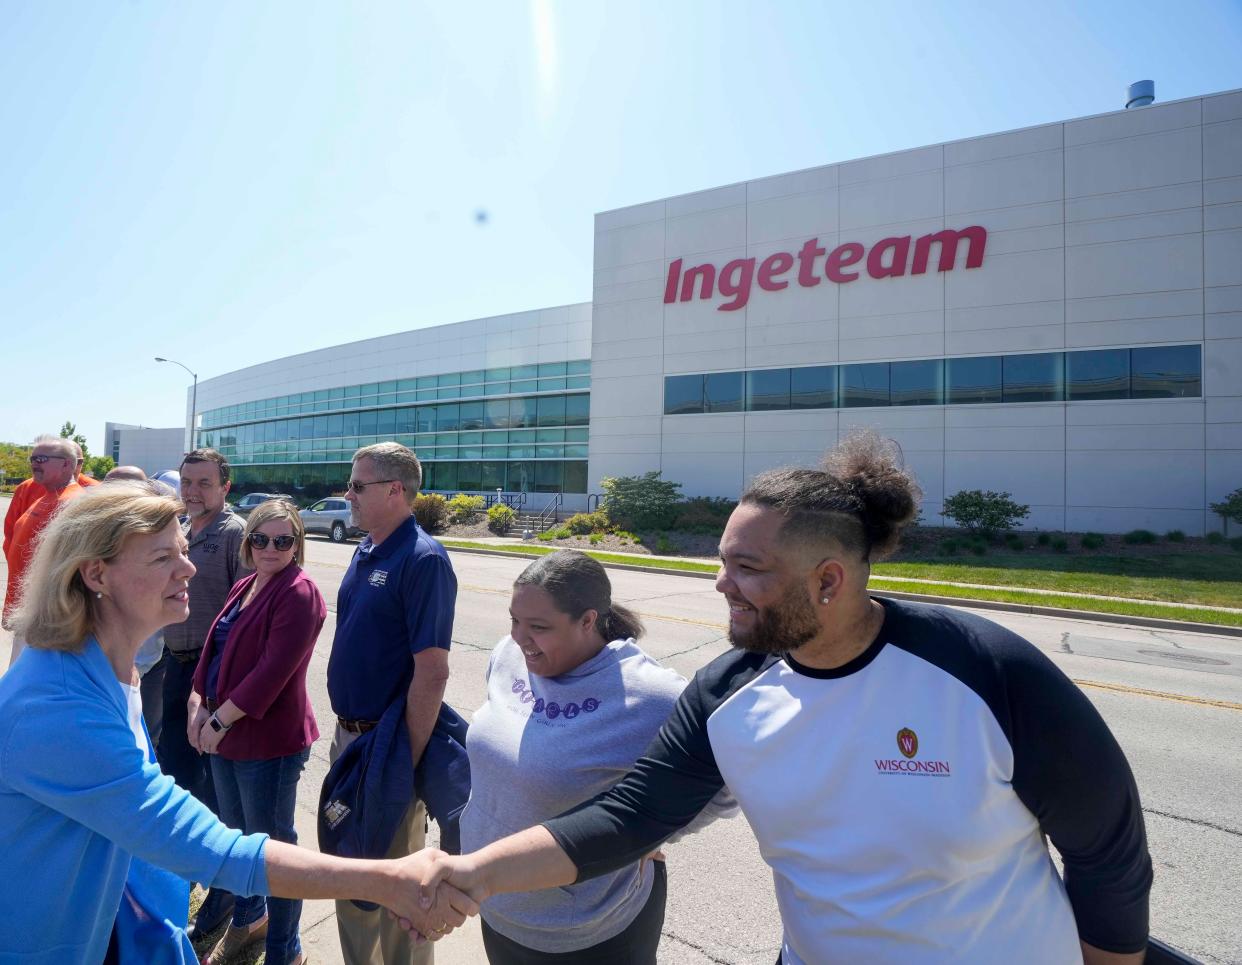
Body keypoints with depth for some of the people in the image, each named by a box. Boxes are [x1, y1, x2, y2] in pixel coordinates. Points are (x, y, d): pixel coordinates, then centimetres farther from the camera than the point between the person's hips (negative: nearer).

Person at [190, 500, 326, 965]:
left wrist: (219, 720, -16)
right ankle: (249, 918, 48)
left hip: (269, 741, -8)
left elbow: (272, 671, -22)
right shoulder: (244, 586, 9)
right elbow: (214, 648, 12)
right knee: (237, 833, 24)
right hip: (222, 735, 8)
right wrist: (197, 703, -1)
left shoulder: (298, 594, -18)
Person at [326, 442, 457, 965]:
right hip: (349, 734, 9)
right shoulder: (364, 551, 5)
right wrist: (344, 727, 13)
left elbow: (432, 672, -24)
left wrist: (409, 761, -22)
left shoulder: (423, 559, -22)